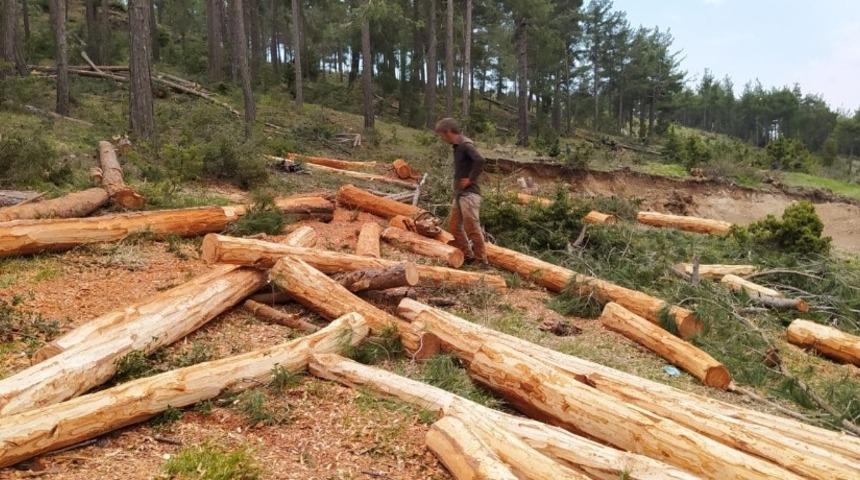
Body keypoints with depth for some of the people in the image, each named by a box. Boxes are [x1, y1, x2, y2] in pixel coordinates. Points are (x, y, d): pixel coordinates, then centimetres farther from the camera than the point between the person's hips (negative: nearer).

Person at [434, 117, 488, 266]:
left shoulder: (466, 145, -16)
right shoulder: (457, 146, 12)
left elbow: (480, 161, -31)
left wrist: (470, 179, -22)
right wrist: (458, 182, 10)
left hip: (469, 193, -10)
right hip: (459, 193, 10)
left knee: (472, 228, -8)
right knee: (454, 224, 14)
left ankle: (481, 260, 1)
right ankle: (468, 256, 23)